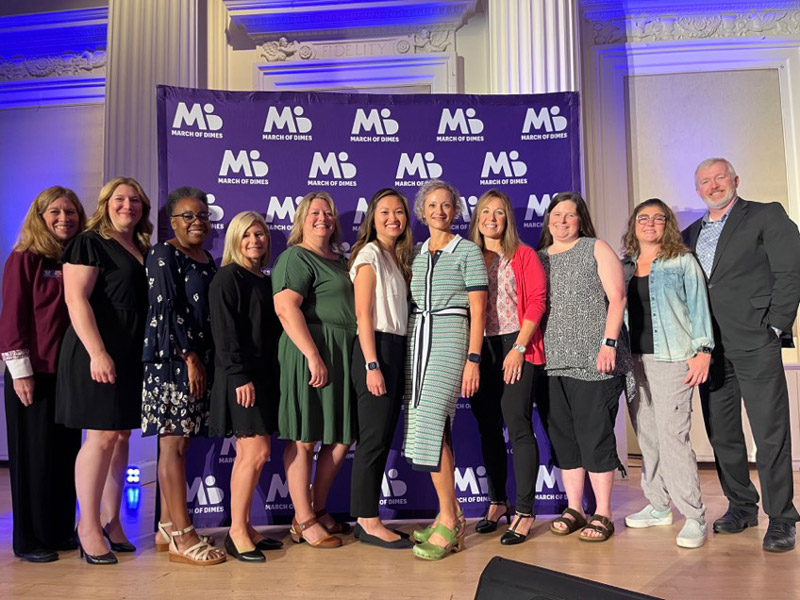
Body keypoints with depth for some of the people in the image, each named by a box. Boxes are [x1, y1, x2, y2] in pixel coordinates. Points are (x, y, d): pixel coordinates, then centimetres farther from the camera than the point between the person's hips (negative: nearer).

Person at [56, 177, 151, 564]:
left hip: (134, 356, 7)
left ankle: (111, 521, 20)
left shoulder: (143, 250, 17)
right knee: (102, 437, -5)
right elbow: (76, 300, -13)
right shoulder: (90, 243, -4)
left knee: (122, 436, 9)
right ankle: (88, 525, 9)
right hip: (99, 355, -7)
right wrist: (98, 353, -22)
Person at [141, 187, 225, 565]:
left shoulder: (207, 260, 18)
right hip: (171, 359, -8)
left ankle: (167, 529, 17)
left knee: (178, 442, 10)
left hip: (198, 360, 8)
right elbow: (167, 310, -13)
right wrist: (190, 358, -15)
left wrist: (206, 360, 13)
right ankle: (182, 537, -2)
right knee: (174, 443, -6)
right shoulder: (164, 254, -5)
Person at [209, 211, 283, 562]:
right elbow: (225, 332, -14)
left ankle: (244, 528, 18)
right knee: (257, 452, -10)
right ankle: (237, 533, 1)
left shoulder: (265, 280, 17)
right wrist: (240, 376, -19)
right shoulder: (228, 278, -6)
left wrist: (270, 374, 11)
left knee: (248, 454, 10)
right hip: (241, 377, -8)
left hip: (264, 374, 8)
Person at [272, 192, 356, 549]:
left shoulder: (339, 261, 21)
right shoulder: (295, 258, -5)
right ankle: (303, 522, 9)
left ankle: (319, 510, 25)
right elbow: (286, 307, -17)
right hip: (312, 353, -9)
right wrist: (313, 355, -24)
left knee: (341, 438, 11)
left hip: (344, 355, 9)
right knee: (304, 439, 0)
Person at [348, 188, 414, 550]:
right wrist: (372, 364, -18)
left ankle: (368, 519, 18)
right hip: (376, 348, -8)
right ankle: (368, 522, 4)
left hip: (396, 350, 9)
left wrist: (395, 362, 8)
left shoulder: (397, 258, 19)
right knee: (375, 437, -6)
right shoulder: (370, 253, -5)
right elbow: (363, 314, -12)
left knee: (383, 438, 10)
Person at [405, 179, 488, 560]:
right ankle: (452, 516, 17)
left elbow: (478, 310, -4)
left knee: (430, 423, -16)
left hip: (449, 336, -6)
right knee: (431, 426, 6)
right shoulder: (415, 254, 16)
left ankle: (448, 522, -5)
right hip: (416, 338, 6)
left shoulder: (468, 251, 1)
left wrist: (473, 359, -12)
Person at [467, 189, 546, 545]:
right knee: (488, 429, 10)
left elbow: (537, 300, -5)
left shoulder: (523, 255, 4)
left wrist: (519, 347, -13)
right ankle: (497, 502, 24)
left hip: (515, 347, -4)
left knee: (518, 426, -7)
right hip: (479, 350, 4)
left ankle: (525, 512, 2)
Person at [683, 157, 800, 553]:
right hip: (710, 349, 5)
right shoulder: (690, 235, 18)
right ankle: (741, 506, 25)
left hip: (754, 344, -5)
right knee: (722, 434, 11)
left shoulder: (766, 216, 3)